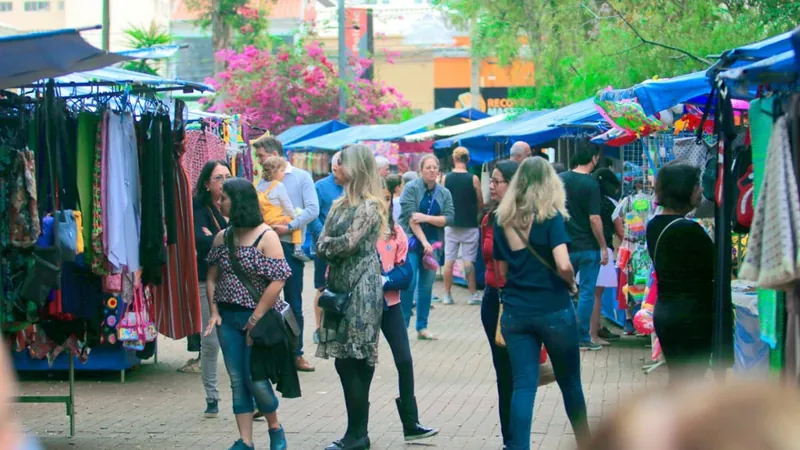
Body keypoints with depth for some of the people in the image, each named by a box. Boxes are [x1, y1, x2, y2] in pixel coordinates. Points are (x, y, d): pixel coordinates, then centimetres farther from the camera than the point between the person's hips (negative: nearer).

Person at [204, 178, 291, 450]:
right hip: (228, 318, 6)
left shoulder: (266, 237, -10)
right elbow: (212, 278, 11)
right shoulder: (223, 237, 7)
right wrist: (214, 313, -1)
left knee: (255, 379, -4)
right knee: (237, 381, 5)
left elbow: (277, 282, -16)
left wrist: (256, 319, -16)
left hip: (256, 318, -5)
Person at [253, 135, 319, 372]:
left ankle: (296, 353, 11)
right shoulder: (264, 181, 10)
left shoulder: (301, 177, -1)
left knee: (294, 303, 4)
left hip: (290, 245, -3)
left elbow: (312, 210, -10)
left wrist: (289, 227, -18)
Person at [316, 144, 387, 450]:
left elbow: (349, 243, -18)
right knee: (347, 361, 8)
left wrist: (327, 244, -1)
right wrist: (333, 247, -10)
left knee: (353, 361, -7)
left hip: (361, 289, -8)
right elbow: (321, 246, 10)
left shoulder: (370, 206, -9)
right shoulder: (340, 205, 16)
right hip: (339, 287, 8)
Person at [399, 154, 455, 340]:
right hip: (411, 241, -4)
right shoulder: (411, 188, -6)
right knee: (409, 283, -11)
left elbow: (449, 218, -1)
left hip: (432, 243, 4)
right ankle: (402, 325, -3)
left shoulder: (444, 193, 8)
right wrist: (424, 242, -17)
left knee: (427, 286, 6)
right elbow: (410, 217, -13)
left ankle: (422, 328, 12)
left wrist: (426, 217, -15)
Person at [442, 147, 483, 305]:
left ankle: (447, 294, 9)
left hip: (451, 224, 2)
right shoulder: (473, 179, -9)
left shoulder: (446, 178, -3)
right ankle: (473, 294, 7)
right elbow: (481, 204, -2)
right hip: (470, 225, -2)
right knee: (469, 260, 3)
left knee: (449, 260, 7)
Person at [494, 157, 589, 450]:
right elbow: (563, 265, -18)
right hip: (553, 310, -3)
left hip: (515, 312, 3)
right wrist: (572, 284, 0)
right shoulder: (551, 216, -9)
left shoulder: (503, 219, 5)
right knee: (569, 381, 15)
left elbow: (502, 270, 11)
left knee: (523, 386, 2)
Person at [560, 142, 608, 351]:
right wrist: (603, 247, -9)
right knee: (587, 291, 3)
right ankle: (583, 338, 5)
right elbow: (594, 219, -17)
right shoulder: (591, 184, -14)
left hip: (565, 245, 5)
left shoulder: (561, 179, 1)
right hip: (588, 247, -5)